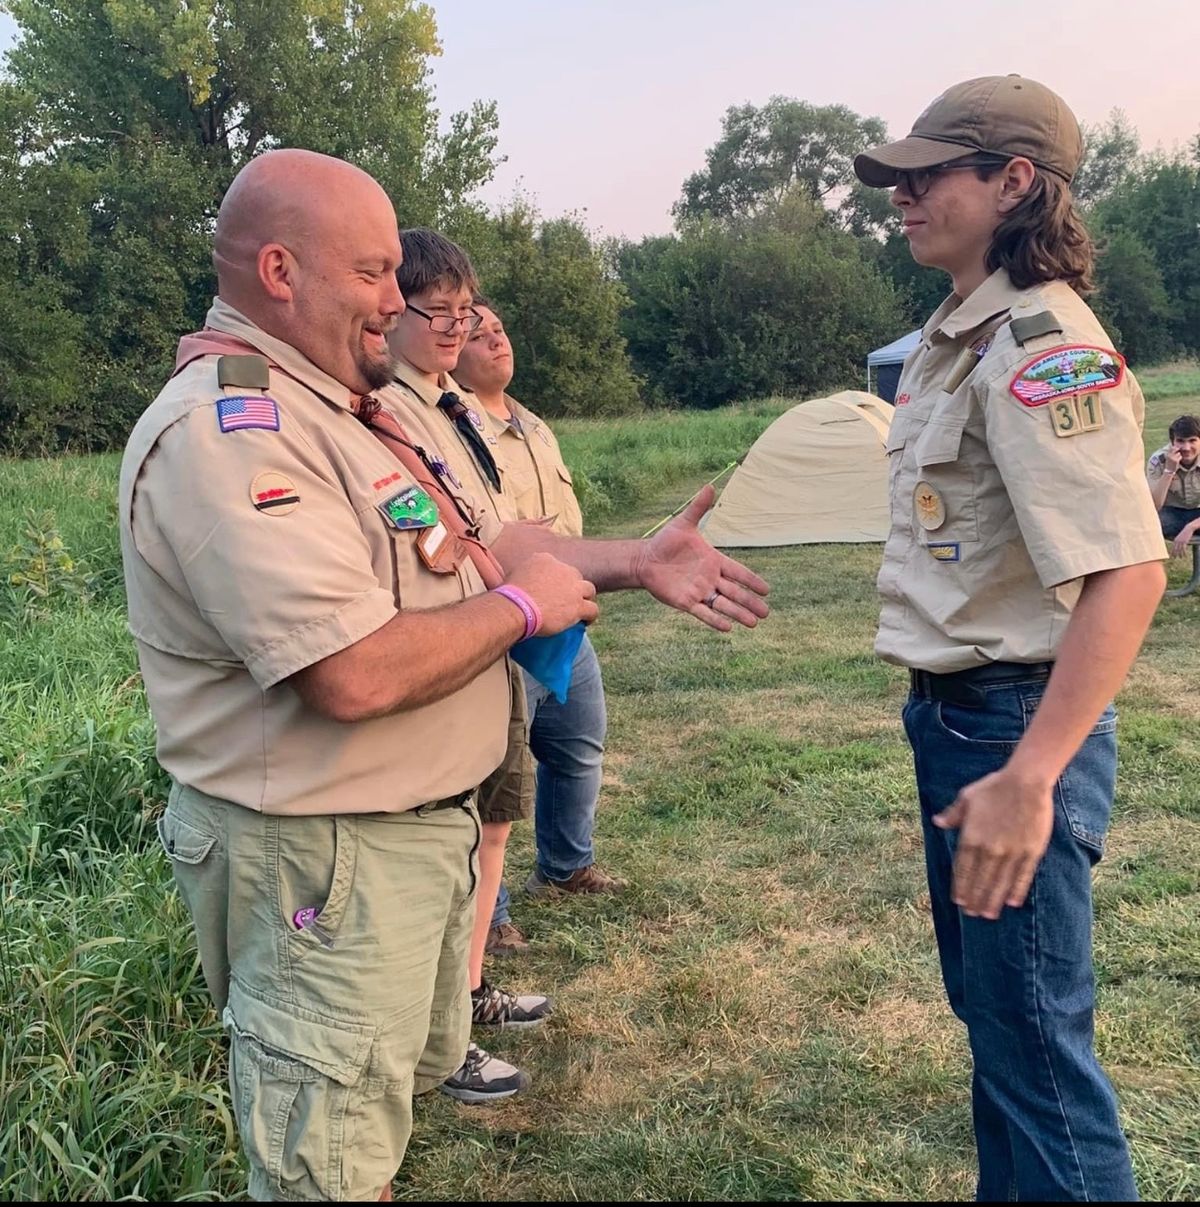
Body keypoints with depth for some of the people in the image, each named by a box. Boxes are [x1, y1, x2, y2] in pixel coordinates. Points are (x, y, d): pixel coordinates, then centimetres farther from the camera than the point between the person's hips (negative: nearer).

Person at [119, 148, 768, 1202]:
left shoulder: (365, 408, 8)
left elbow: (486, 544, 16)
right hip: (320, 859, -10)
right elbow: (357, 676, -33)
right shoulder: (228, 431, -25)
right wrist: (522, 608, -18)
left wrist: (638, 562, 6)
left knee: (414, 1071, 28)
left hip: (424, 824, 10)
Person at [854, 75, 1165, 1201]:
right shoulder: (954, 338, 11)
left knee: (1033, 1036, 1)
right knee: (983, 1001, 23)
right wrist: (942, 715, 17)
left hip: (1017, 725, -10)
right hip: (949, 715, 10)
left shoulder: (1041, 345, -19)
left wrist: (1029, 779, -32)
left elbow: (1125, 573, -29)